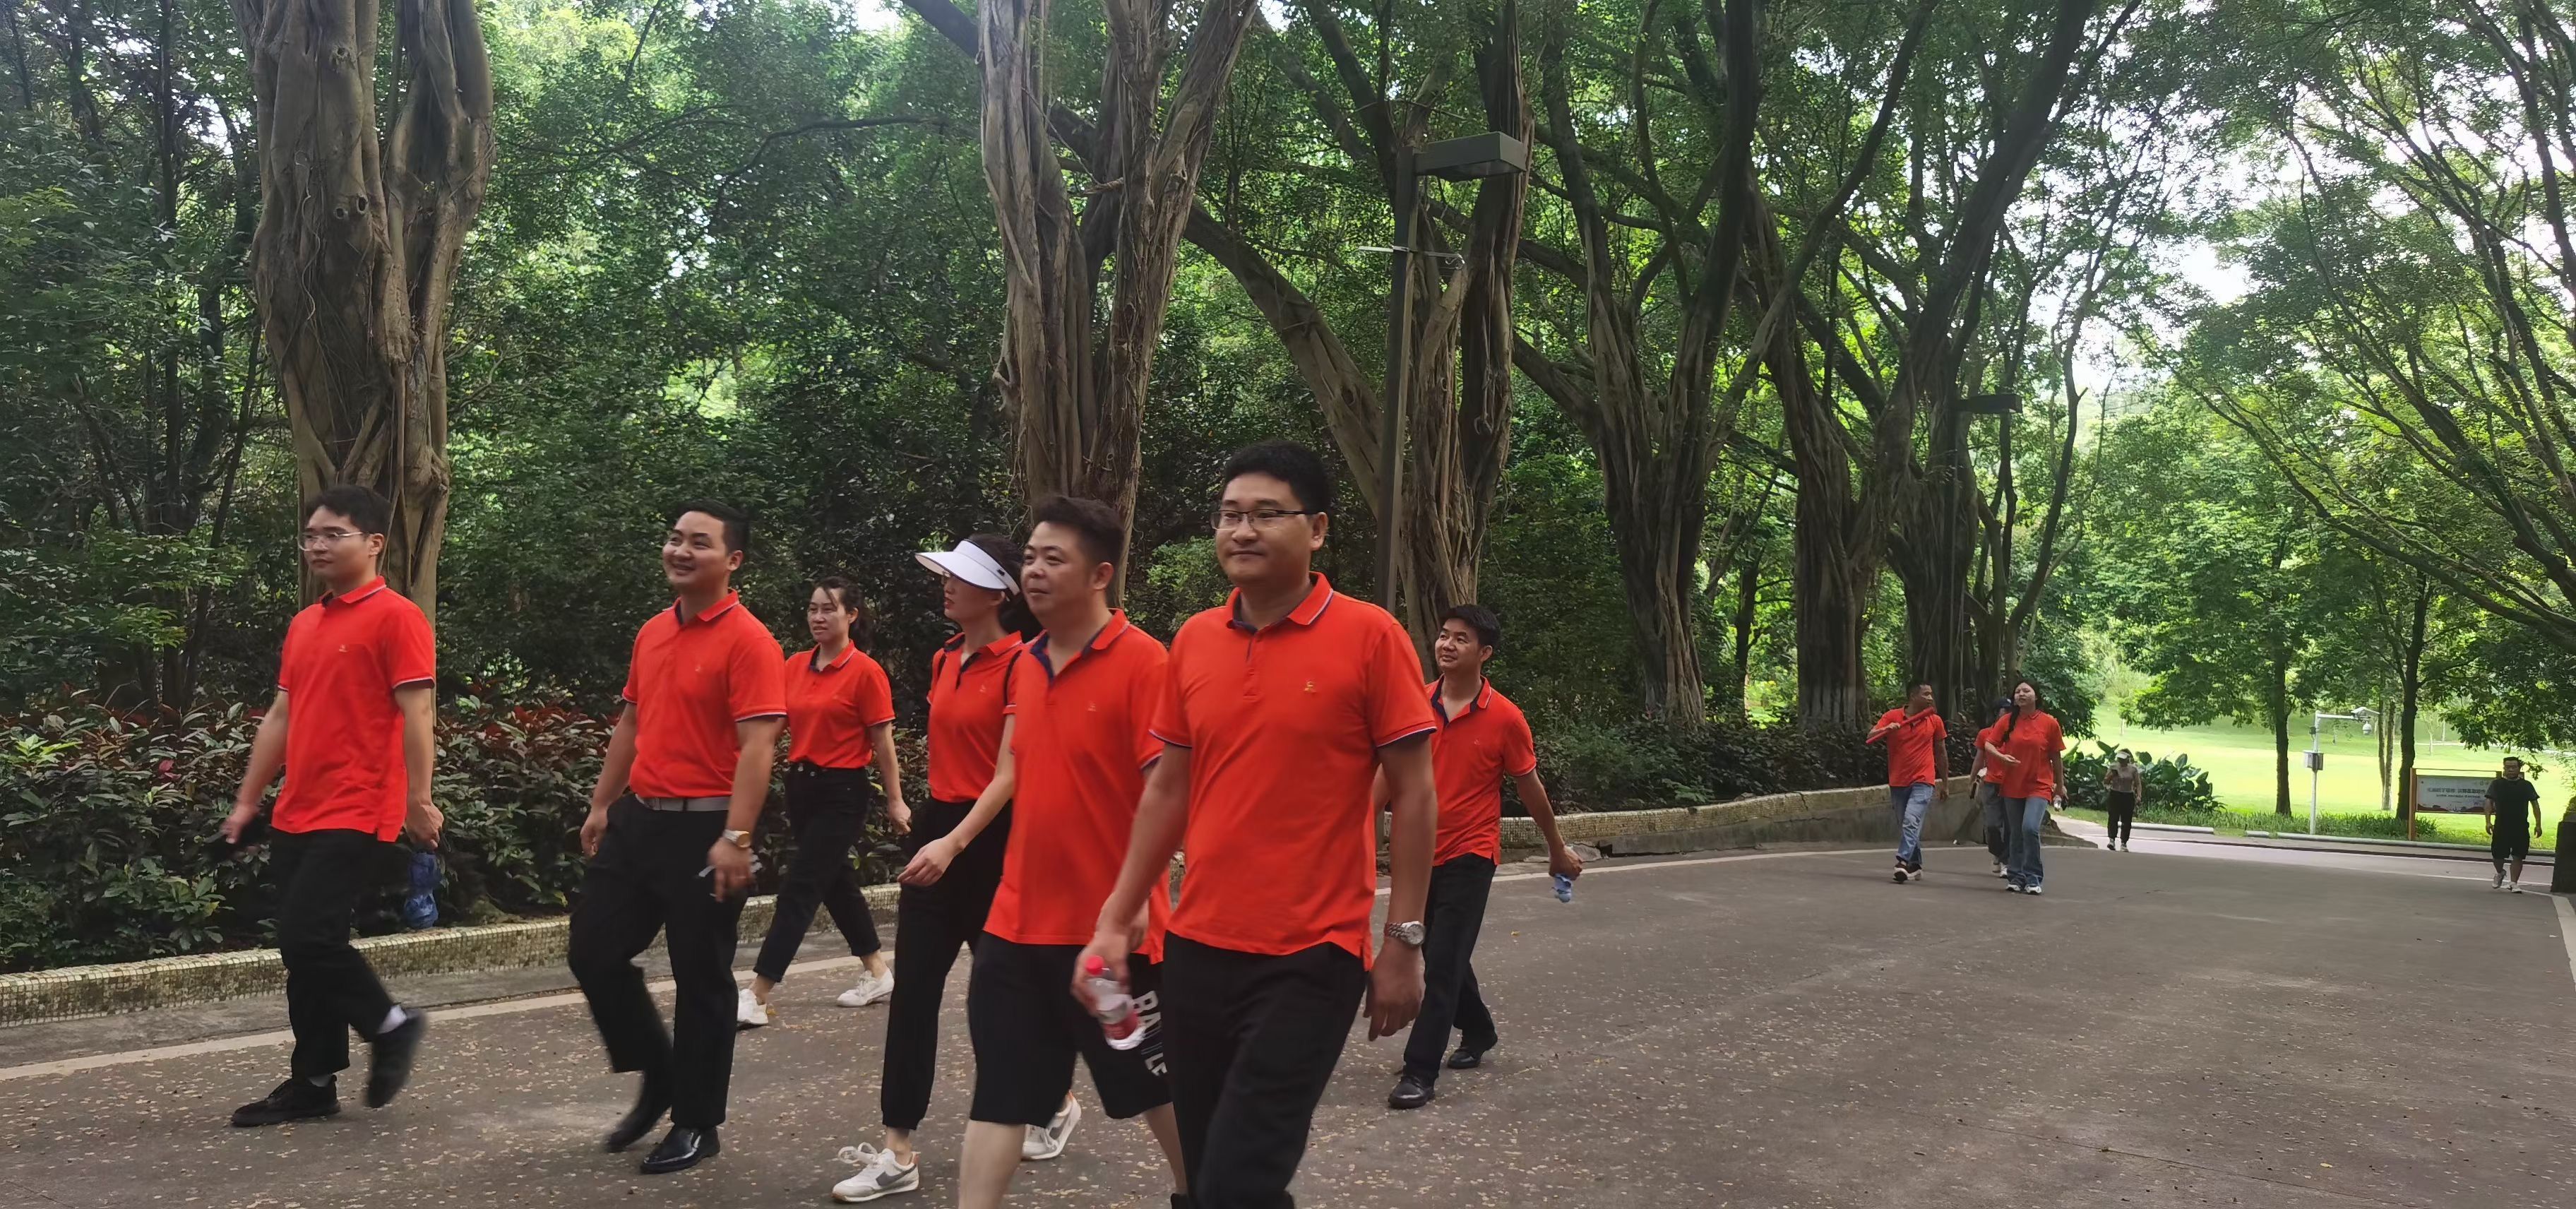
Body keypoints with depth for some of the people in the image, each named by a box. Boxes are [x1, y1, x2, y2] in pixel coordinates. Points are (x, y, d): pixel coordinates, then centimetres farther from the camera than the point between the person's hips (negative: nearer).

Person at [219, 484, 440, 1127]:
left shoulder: (395, 617, -9)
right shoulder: (303, 624, 16)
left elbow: (416, 713, -13)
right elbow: (281, 715, 20)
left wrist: (418, 801, -16)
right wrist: (248, 800, 19)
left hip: (358, 816, -8)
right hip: (296, 815, 8)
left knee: (308, 937, -14)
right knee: (302, 948, 10)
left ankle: (391, 1025, 9)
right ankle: (313, 1083, 19)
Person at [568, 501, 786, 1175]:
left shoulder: (748, 641, -13)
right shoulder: (651, 633, 11)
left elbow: (757, 746, -20)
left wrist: (735, 839, -26)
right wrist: (602, 804, 18)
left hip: (703, 827, -8)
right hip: (639, 818, 8)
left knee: (701, 980, 3)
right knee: (594, 950, 11)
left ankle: (697, 1123, 17)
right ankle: (658, 1077, 30)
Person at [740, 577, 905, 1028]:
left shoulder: (866, 671, -10)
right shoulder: (794, 666, 7)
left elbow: (883, 742, -7)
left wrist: (895, 800, -4)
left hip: (842, 792, -7)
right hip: (801, 786, 7)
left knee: (799, 889, -9)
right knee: (836, 883, 16)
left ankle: (756, 998, -8)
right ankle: (878, 974, 31)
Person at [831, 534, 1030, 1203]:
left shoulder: (1018, 665, -14)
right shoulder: (945, 660, 10)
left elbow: (1011, 773, -18)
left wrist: (956, 842, -25)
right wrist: (931, 828, 18)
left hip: (991, 838, -7)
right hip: (935, 825, 7)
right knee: (914, 987, 2)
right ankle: (898, 1151, 6)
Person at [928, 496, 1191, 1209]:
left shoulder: (1140, 660, -15)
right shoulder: (1026, 664, 7)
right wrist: (954, 842, 10)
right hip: (1018, 921, 6)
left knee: (1153, 1082, 14)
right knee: (1000, 1092, 7)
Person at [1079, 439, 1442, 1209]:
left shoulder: (1369, 636, -8)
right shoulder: (1193, 641, 6)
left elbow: (1414, 793, -6)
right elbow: (1168, 790, 12)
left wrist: (1403, 942, -9)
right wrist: (1118, 920, 9)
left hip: (1310, 958, -5)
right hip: (1197, 949, 5)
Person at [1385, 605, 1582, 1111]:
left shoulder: (1505, 718, -10)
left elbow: (1530, 787, 2)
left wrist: (1558, 850, 11)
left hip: (1470, 856, -4)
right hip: (1420, 852, 4)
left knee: (1442, 962, -9)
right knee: (1443, 956, 17)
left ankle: (1420, 1072, -4)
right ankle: (1478, 1032, 41)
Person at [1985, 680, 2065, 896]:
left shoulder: (2049, 723, -4)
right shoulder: (2008, 721, 2)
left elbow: (2056, 758, 3)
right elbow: (1989, 745, 6)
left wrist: (2060, 787, 8)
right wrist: (2001, 756, -16)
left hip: (2039, 787, -3)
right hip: (2013, 787, 3)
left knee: (2030, 828, -20)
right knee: (2017, 834, 11)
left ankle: (2032, 878, -9)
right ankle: (2016, 877, 22)